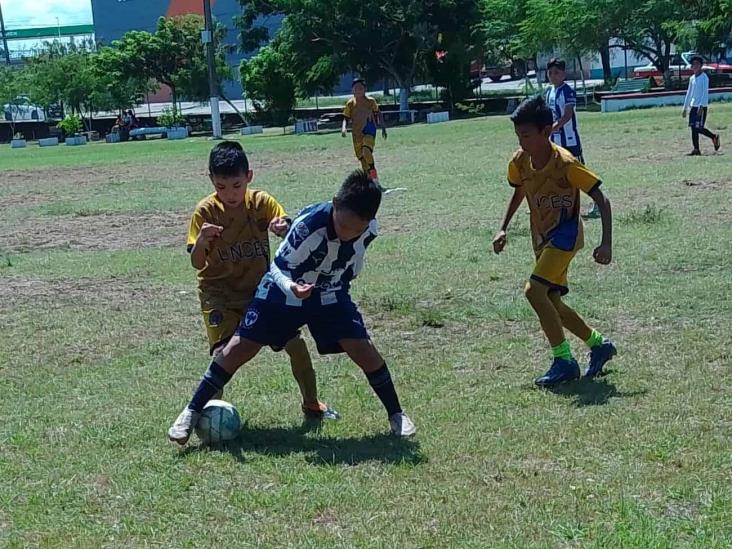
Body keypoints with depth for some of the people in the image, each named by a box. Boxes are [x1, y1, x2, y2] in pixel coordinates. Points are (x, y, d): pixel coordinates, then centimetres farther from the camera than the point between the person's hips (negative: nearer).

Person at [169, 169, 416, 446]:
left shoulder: (368, 230, -18)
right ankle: (192, 412, 5)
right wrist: (292, 287, -43)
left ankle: (396, 414, 7)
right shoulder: (308, 223, -34)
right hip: (284, 290, -3)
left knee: (364, 350, -13)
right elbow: (278, 266, -24)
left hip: (330, 294, 3)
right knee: (238, 348, -8)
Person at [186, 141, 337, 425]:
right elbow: (197, 263, -16)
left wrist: (284, 228, -40)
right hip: (220, 294, -2)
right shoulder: (206, 210, -14)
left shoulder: (262, 202, -9)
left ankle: (312, 404, 20)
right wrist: (201, 241, -38)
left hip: (260, 289, 2)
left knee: (295, 343, -1)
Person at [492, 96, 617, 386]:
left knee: (534, 290, -23)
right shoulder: (519, 161, -4)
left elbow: (601, 200, -20)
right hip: (542, 237, 8)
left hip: (565, 235, -8)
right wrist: (503, 229, 9)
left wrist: (606, 243, -29)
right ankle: (599, 345, 29)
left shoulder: (565, 163, -23)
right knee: (550, 302, 9)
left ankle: (564, 360, -14)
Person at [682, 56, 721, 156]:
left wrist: (701, 106, -22)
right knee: (693, 128, 1)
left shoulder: (704, 77, -7)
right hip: (693, 106, 7)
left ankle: (714, 137, 11)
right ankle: (696, 149, 3)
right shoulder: (692, 78, 14)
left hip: (701, 106, -7)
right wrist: (685, 108, 18)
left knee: (698, 128, -10)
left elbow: (705, 93, -13)